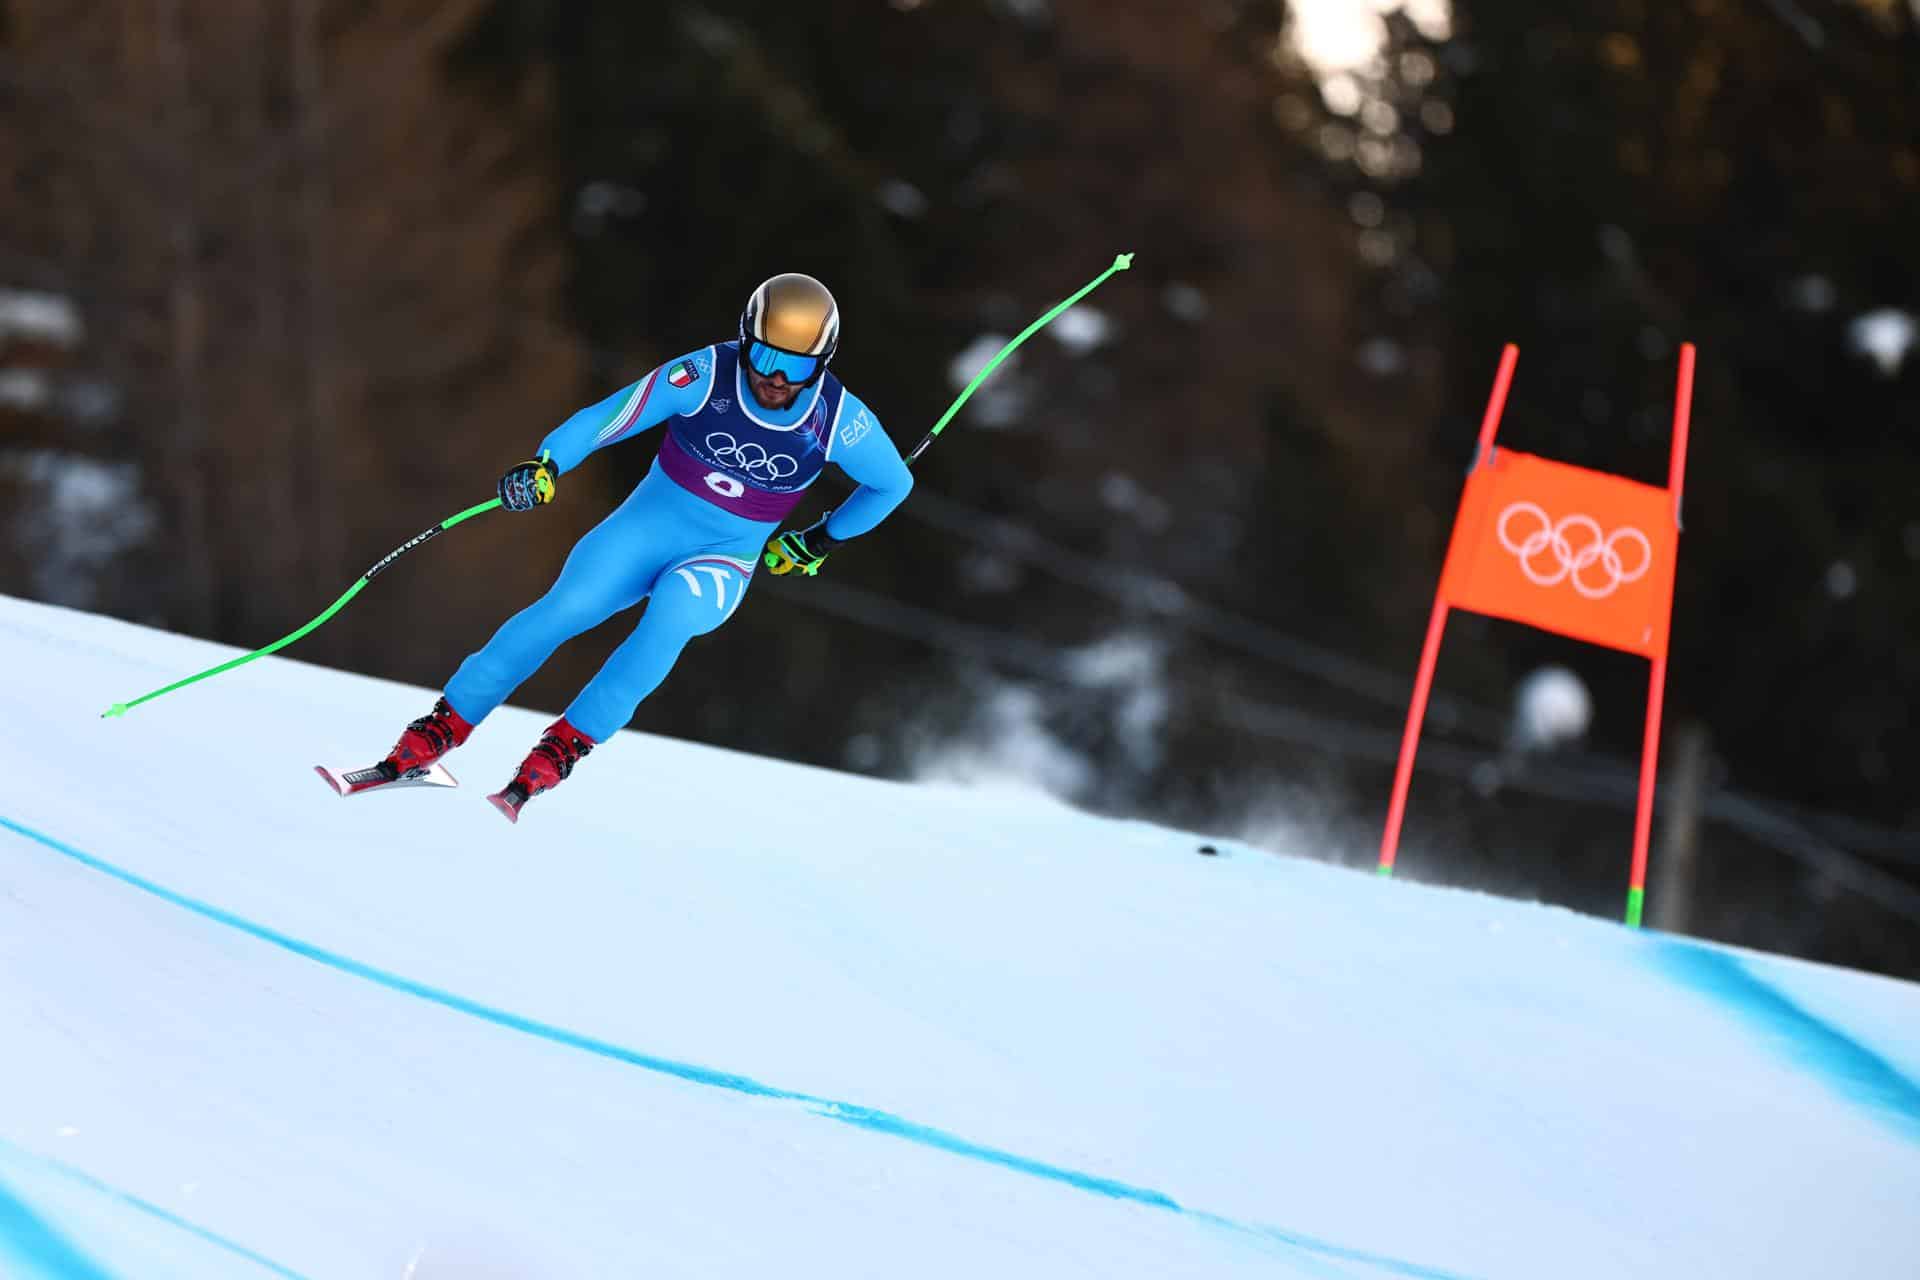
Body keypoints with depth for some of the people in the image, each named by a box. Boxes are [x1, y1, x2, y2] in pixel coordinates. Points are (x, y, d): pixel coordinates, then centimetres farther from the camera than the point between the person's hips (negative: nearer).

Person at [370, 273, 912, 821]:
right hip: (647, 524, 0)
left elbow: (894, 482, 4)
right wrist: (546, 464, -35)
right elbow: (609, 417, -19)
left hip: (722, 561, 0)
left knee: (671, 615, -33)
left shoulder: (839, 421, -15)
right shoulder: (706, 376, -19)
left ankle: (562, 748, -27)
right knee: (561, 611, -20)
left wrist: (823, 539, 8)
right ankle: (436, 733, -10)